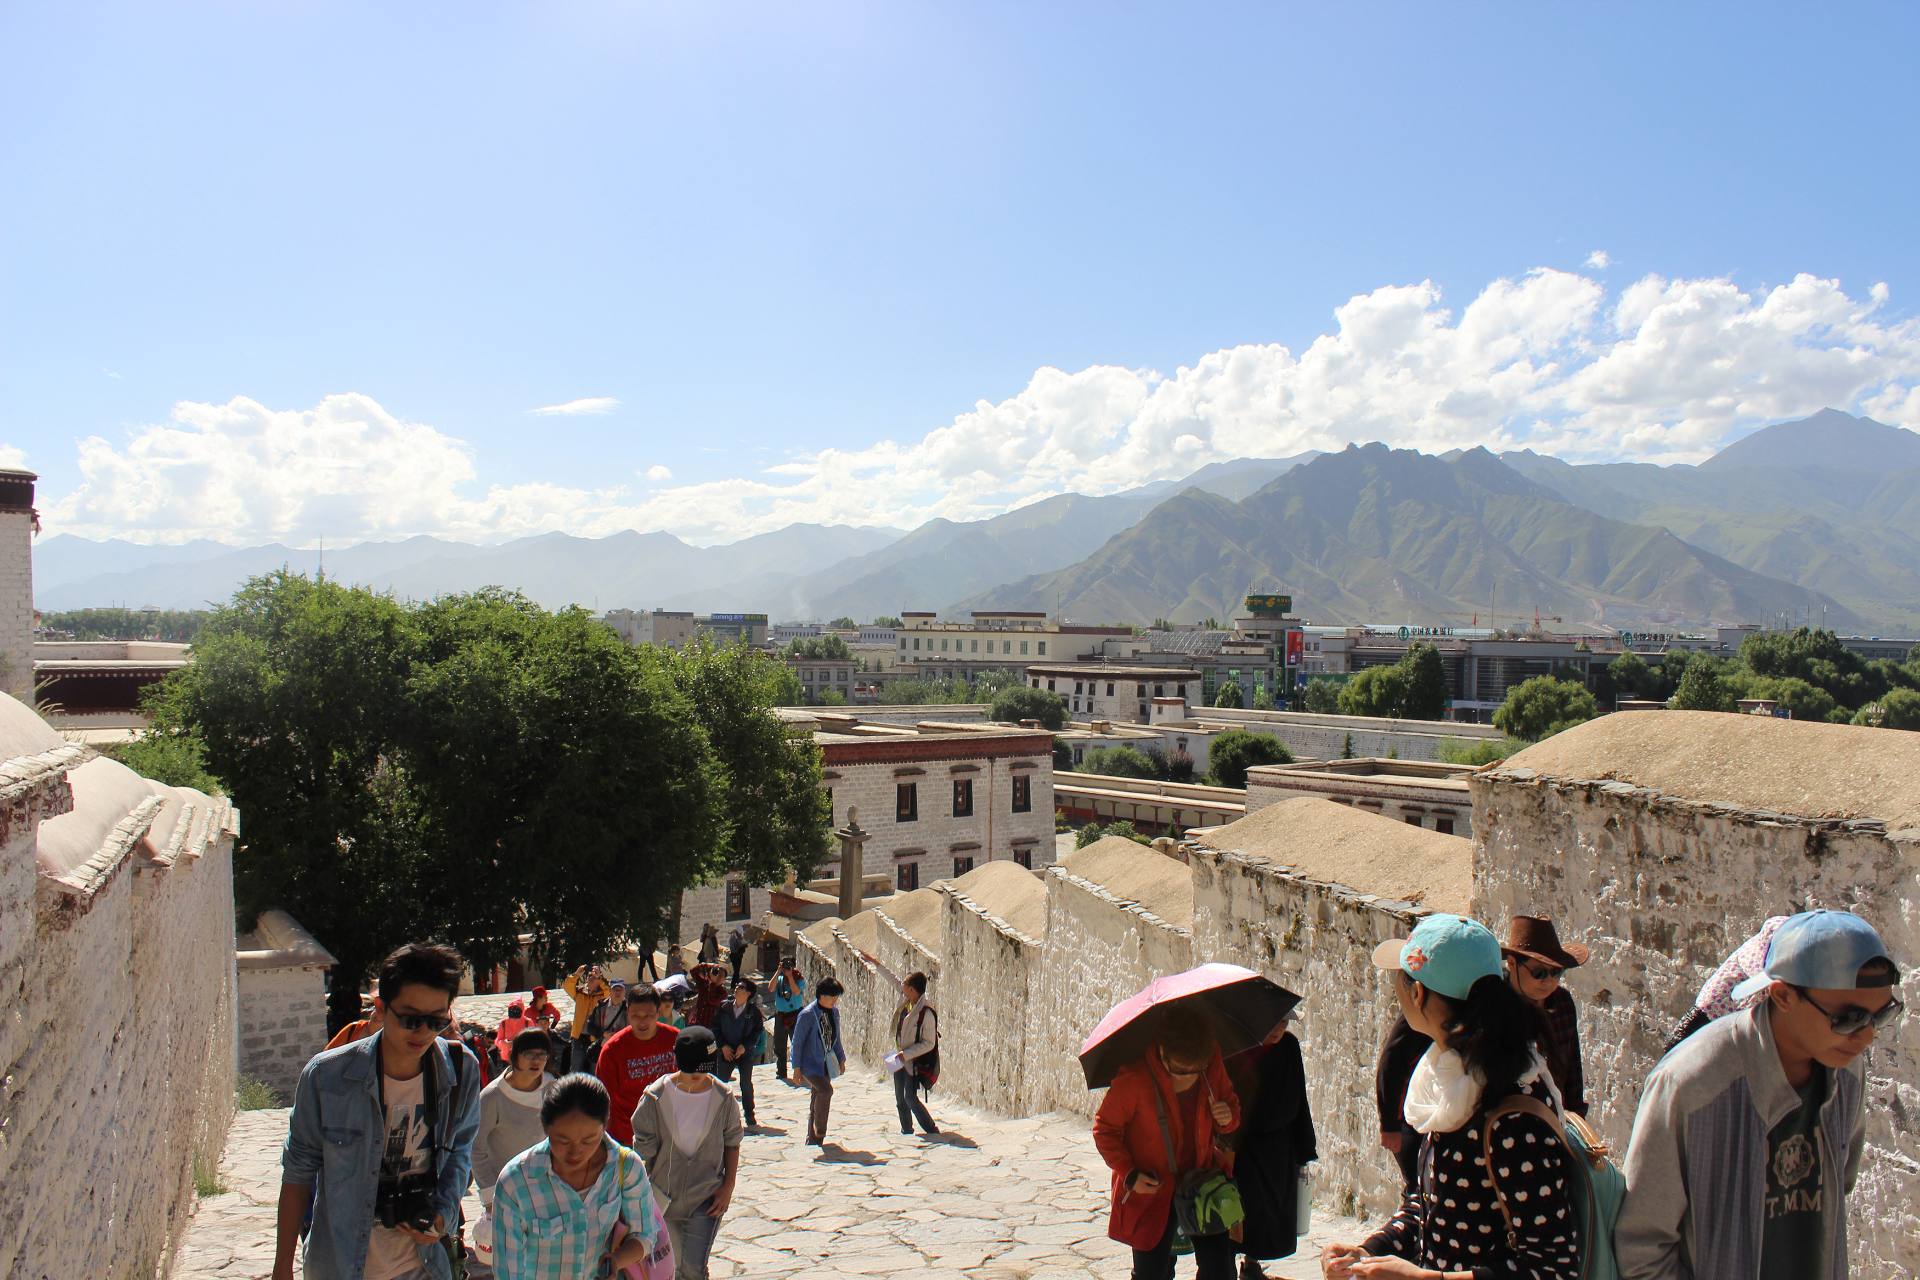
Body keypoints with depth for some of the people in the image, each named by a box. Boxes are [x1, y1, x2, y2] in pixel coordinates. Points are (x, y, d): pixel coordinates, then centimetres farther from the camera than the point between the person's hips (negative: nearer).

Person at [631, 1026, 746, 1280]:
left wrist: (728, 1187, -3)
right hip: (664, 1196, 1)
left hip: (708, 1198, -1)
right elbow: (644, 1150, -5)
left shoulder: (723, 1098, -9)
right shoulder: (656, 1097, -12)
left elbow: (732, 1144, 3)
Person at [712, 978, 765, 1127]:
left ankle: (749, 1115, 14)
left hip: (746, 1052, -2)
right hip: (726, 1052, 2)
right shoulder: (725, 1007, 1)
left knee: (746, 1084, 1)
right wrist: (723, 1046, -8)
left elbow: (758, 1030, -5)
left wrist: (744, 1046, -14)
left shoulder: (753, 1010, -4)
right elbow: (715, 1028, 3)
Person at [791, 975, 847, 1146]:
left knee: (818, 1101, 11)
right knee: (826, 1090, -27)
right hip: (810, 1064, -7)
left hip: (826, 1064, 7)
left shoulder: (834, 1013, 5)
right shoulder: (807, 1015, -17)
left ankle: (813, 1140, 21)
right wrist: (797, 1067, -12)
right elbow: (797, 1042, -12)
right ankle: (819, 1129, -9)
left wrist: (841, 1059, 18)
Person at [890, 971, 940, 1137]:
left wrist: (906, 1054, -24)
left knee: (910, 1098, -8)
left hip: (915, 1062, -8)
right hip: (901, 1059, 8)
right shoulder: (906, 1003, -3)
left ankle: (933, 1132, 4)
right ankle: (906, 1132, 28)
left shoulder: (927, 1013, -25)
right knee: (900, 1099, 14)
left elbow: (929, 1044, -22)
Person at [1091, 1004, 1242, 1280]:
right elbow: (1105, 1129, -9)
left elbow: (1230, 1103, 8)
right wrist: (1129, 1174, -19)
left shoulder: (1212, 1065, -11)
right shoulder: (1133, 1079, -23)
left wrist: (1228, 1117, -16)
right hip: (1151, 1190, -3)